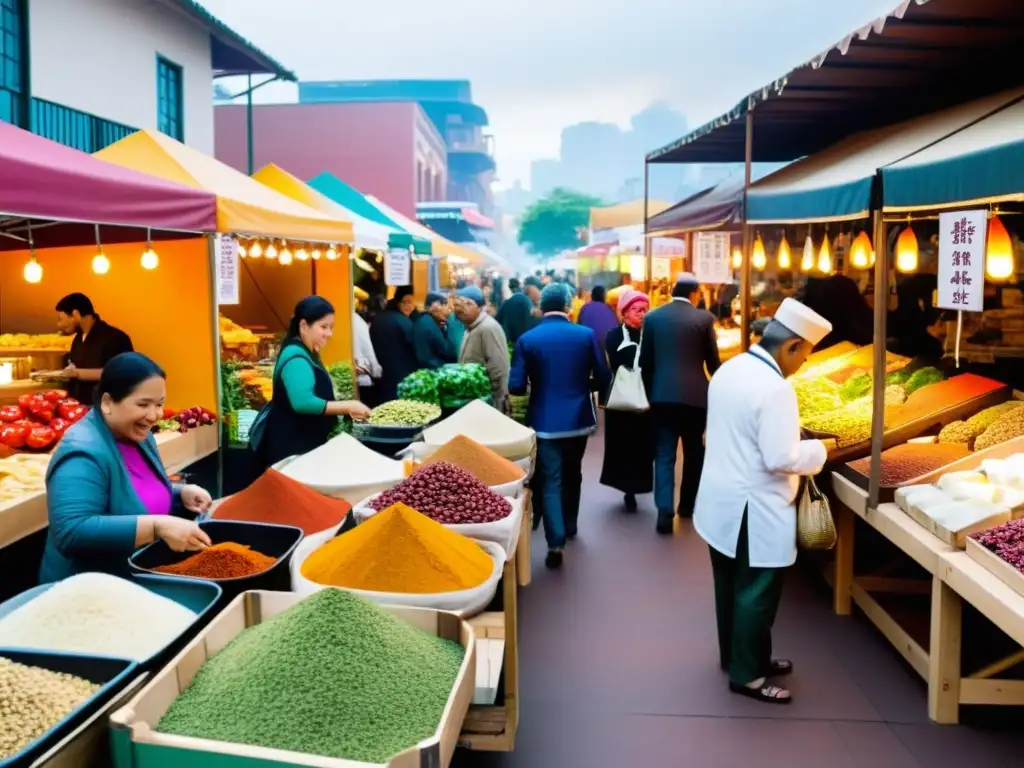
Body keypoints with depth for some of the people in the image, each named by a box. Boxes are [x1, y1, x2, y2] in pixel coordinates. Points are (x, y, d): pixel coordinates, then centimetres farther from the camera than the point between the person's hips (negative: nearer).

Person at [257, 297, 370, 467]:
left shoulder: (308, 354, 12)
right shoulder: (296, 358, -20)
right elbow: (303, 402, -32)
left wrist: (346, 409, 3)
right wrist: (347, 407, -26)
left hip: (307, 443, 10)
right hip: (291, 446, -10)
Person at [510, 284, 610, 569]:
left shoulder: (527, 339, -8)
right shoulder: (586, 334, -6)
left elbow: (515, 387, -9)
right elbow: (602, 379, -1)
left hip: (545, 421, -2)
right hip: (578, 418, 2)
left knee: (550, 482, 1)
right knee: (572, 475, 22)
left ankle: (556, 542, -10)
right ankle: (570, 526, 37)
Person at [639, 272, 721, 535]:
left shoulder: (652, 317, 2)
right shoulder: (704, 318, -4)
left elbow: (645, 360, 6)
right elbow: (713, 360, 2)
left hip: (662, 395, 1)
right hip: (695, 394, -1)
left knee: (664, 455, 3)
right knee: (693, 452, 17)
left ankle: (664, 511, -9)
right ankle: (688, 504, 27)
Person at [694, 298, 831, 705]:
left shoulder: (729, 369, 4)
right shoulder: (775, 387, -24)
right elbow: (780, 458, -25)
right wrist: (816, 450, -7)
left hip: (722, 500, 9)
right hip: (753, 509, -9)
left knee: (731, 587, 21)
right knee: (756, 594, 5)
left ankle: (734, 655, 36)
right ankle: (747, 675, 17)